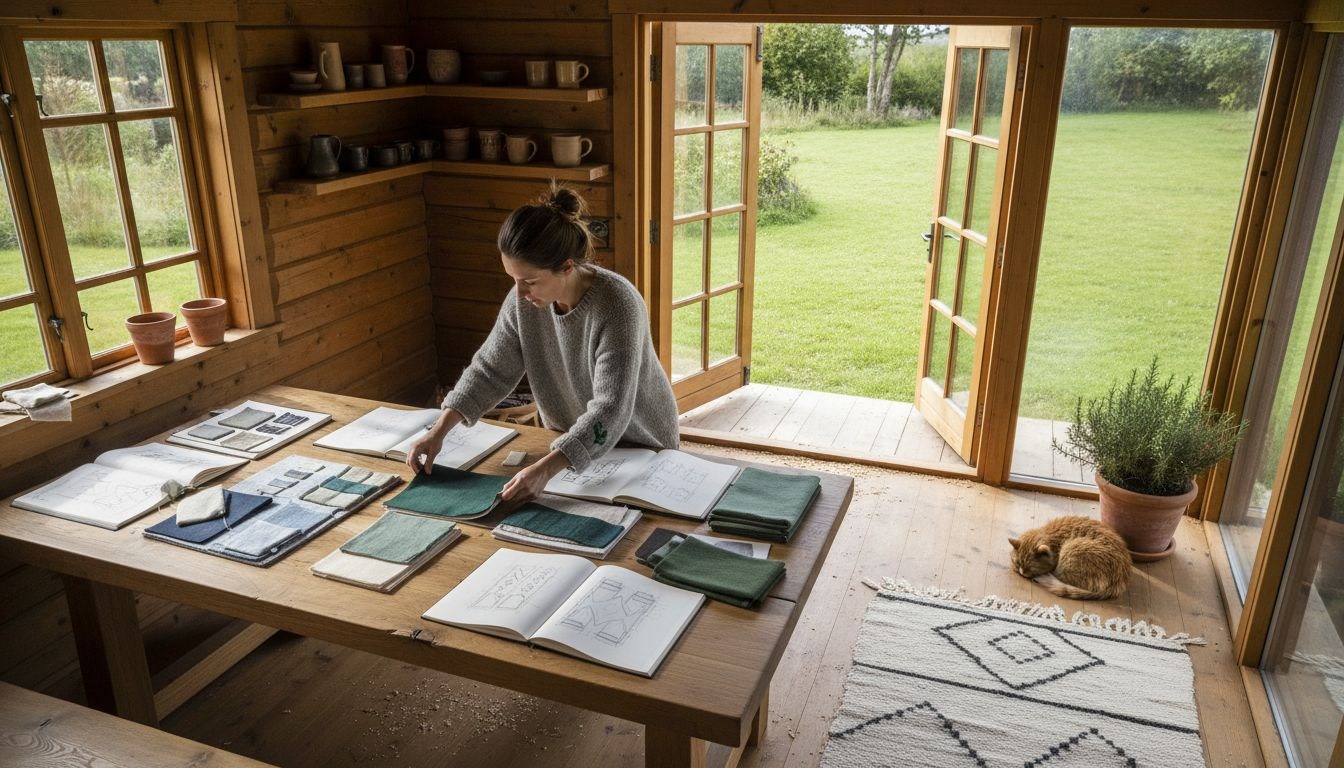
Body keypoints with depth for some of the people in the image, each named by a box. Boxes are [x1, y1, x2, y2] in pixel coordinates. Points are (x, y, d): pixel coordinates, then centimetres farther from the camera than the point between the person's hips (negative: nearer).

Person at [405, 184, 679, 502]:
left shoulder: (617, 305, -30)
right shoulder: (523, 299, -14)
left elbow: (609, 411, -35)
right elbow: (490, 368, -4)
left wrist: (546, 469, -45)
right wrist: (440, 430, -16)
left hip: (640, 448, -4)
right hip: (569, 443, 5)